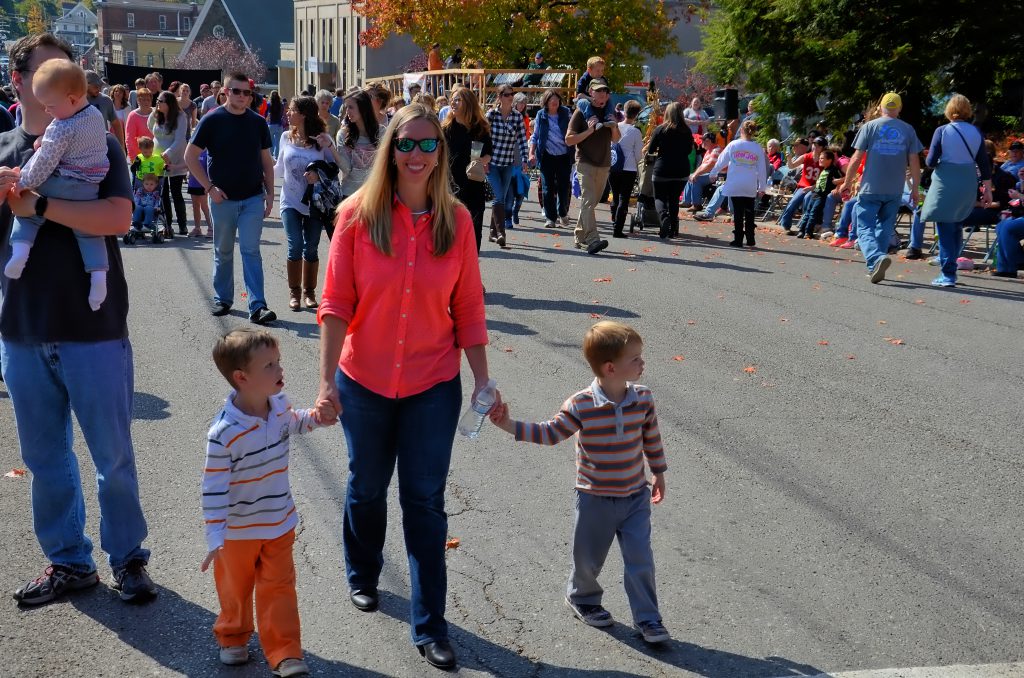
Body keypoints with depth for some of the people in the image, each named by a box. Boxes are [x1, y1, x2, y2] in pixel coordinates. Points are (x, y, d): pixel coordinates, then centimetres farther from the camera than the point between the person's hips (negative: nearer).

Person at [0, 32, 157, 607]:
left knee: (113, 457, 7)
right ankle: (68, 562, 28)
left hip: (94, 331, -4)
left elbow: (119, 217, -19)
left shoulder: (97, 144, -3)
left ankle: (128, 558, 24)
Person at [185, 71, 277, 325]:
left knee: (251, 252, -5)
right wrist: (209, 187, -8)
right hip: (223, 198, -1)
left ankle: (258, 306, -8)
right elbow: (190, 156, -2)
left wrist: (270, 194, 3)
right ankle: (222, 299, 26)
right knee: (223, 252, 11)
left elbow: (266, 161, 11)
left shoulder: (258, 122, 4)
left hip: (253, 198, 1)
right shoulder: (212, 120, -3)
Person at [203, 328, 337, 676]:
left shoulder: (279, 403, -11)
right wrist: (215, 539, -24)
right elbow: (214, 489, -24)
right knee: (235, 588, 19)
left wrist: (315, 416, -4)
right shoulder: (224, 433, -30)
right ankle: (232, 637, 45)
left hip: (280, 522, 4)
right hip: (238, 530, -4)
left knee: (279, 588, 9)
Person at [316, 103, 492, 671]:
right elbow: (336, 303, -9)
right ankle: (363, 576, 47)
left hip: (433, 385, 0)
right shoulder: (358, 214, -10)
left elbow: (469, 310, -1)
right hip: (364, 381, 0)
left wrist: (483, 380, -2)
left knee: (425, 502, 4)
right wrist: (326, 379, -13)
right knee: (367, 488, 20)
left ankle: (429, 628, 16)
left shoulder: (457, 220, -6)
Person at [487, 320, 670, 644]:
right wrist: (509, 425, -22)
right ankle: (582, 597, 44)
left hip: (636, 497, 2)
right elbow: (550, 433, -14)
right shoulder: (580, 405, -20)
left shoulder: (643, 399, -9)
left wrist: (658, 473, 16)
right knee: (588, 559, 16)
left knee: (640, 561, 2)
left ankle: (648, 619, 17)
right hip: (595, 500, -2)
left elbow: (652, 438, 6)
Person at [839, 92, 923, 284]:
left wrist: (847, 182, 6)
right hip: (895, 191, 3)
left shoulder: (870, 127, -2)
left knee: (865, 228, -2)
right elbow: (914, 162, 3)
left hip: (870, 188, -3)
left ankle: (877, 258, -27)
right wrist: (915, 189, 11)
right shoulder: (908, 130, 4)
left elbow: (856, 158, -4)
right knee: (885, 228, 15)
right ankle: (876, 268, 15)